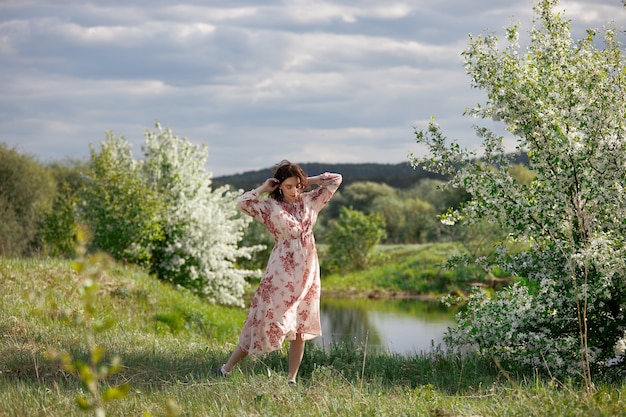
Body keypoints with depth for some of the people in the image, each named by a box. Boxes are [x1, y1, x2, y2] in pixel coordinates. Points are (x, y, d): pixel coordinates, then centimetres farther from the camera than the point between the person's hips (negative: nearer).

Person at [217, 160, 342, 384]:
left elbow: (336, 179, 15)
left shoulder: (309, 201, 9)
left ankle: (292, 379, 9)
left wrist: (309, 181, 7)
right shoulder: (270, 207, -2)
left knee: (300, 329, 4)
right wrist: (263, 188, -6)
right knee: (268, 320, -6)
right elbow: (242, 202, -18)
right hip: (281, 273, -4)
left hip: (307, 273, 4)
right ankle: (226, 369, 3)